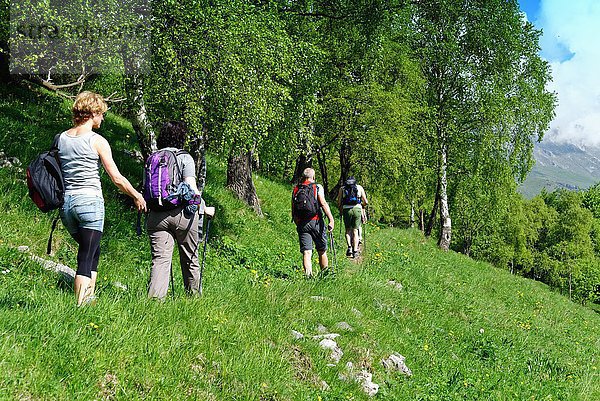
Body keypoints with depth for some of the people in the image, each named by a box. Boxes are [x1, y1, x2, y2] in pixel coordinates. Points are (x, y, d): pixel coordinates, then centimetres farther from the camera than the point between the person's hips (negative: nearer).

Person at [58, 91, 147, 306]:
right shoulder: (97, 141, -7)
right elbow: (117, 179, -7)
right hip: (89, 201, -6)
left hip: (66, 202, 6)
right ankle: (80, 307, -3)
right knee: (86, 257, -1)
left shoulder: (60, 139, 9)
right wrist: (137, 196, 5)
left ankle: (89, 298, 24)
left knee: (92, 250, 22)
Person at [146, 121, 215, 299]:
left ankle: (154, 297, -16)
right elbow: (191, 188, -10)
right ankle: (194, 296, 25)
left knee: (160, 258, -2)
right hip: (181, 213, -3)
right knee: (190, 259, 12)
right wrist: (205, 209, 1)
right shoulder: (184, 157, -2)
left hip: (156, 215, 3)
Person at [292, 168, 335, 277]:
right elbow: (323, 204, -11)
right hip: (316, 222, -2)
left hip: (301, 223, 2)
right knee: (322, 251, 13)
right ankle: (325, 274, 21)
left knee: (306, 252, -2)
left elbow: (293, 210, 12)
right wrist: (331, 220, -14)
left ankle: (309, 275, -15)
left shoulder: (295, 190, 11)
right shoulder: (317, 187, 0)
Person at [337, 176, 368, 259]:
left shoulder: (342, 188, 16)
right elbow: (366, 202, 11)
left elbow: (339, 203, 8)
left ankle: (349, 247, -6)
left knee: (348, 230, 13)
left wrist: (340, 211, 23)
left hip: (346, 209, 0)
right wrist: (363, 207, 30)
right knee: (355, 230, 7)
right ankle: (355, 251, 3)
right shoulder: (359, 187, 16)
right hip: (357, 209, 0)